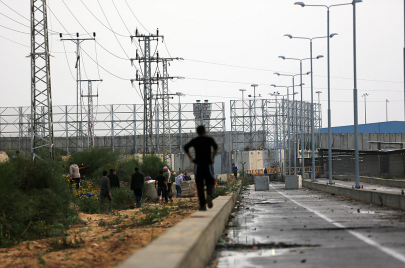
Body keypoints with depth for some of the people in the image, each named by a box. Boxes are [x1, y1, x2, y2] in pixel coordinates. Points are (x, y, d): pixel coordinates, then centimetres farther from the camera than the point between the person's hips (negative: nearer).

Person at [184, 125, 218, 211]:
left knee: (199, 185, 2)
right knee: (210, 182, 11)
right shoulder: (209, 139, 6)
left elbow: (185, 147, -2)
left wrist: (190, 158, 2)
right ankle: (209, 195, -21)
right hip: (207, 164, -1)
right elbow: (215, 146, -12)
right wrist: (213, 157, -5)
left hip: (198, 165, 1)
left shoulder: (195, 140, 10)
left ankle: (202, 205, -3)